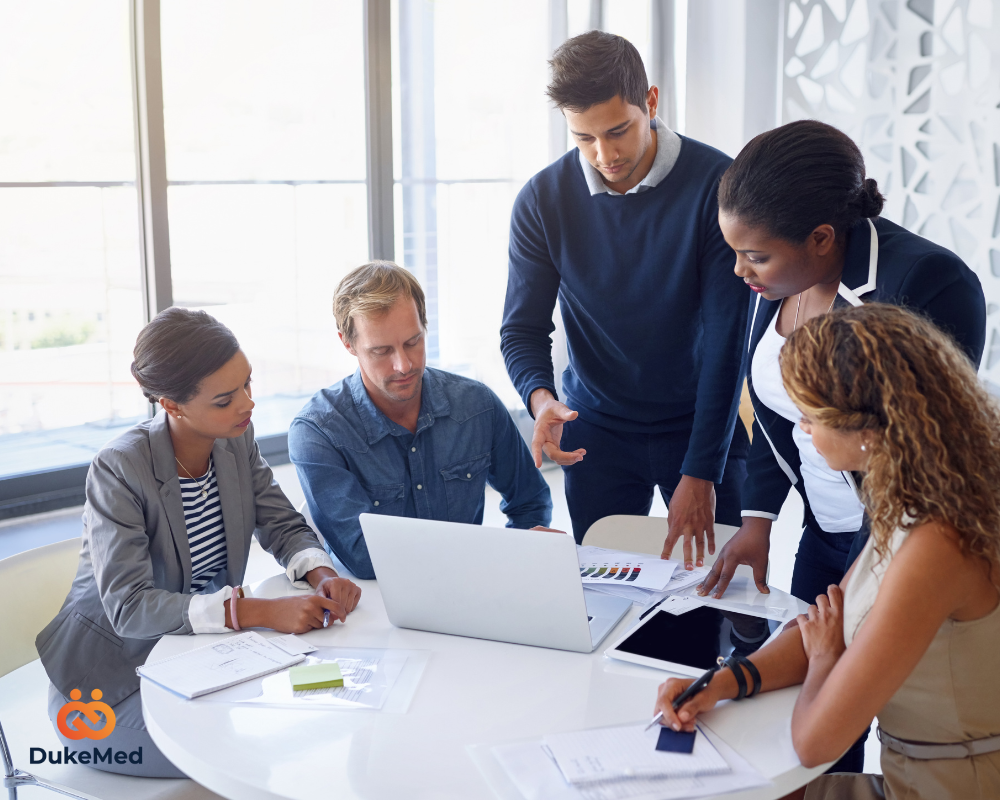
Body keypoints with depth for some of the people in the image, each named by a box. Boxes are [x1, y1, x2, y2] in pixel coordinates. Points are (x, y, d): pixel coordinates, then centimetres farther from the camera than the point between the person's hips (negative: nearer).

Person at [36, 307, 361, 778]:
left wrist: (322, 575, -21)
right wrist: (260, 611, -39)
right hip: (110, 682, -6)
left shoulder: (236, 441, -4)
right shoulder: (118, 470, -24)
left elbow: (283, 526, 3)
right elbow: (129, 607, -29)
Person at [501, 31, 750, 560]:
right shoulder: (542, 200, -8)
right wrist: (539, 396, -25)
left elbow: (727, 337, -16)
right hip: (597, 432, 2)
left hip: (704, 424, -1)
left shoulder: (716, 183, -16)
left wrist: (702, 472, -20)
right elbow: (523, 329, -1)